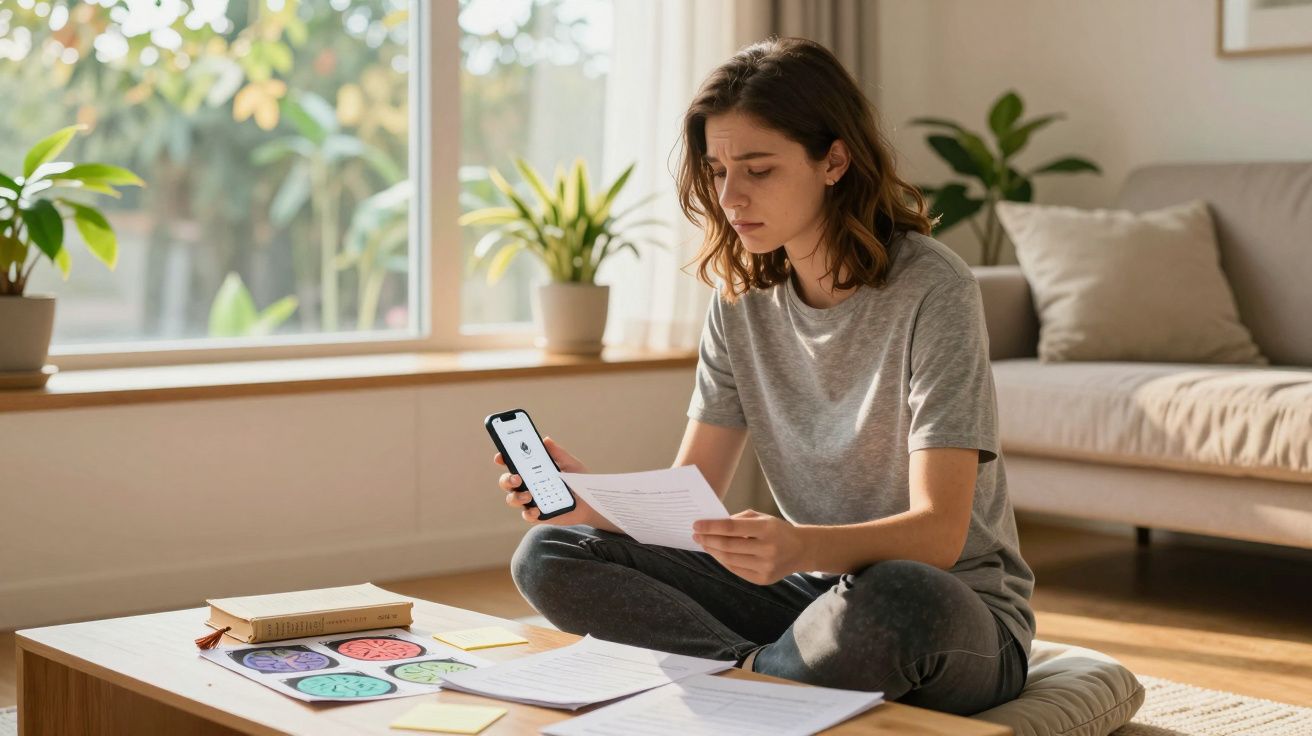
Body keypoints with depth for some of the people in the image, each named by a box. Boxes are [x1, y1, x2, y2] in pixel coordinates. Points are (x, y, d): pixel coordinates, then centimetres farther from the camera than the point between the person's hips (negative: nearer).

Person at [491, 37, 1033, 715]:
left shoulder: (931, 289, -16)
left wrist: (799, 547, -44)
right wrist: (589, 497, -21)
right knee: (550, 558, -6)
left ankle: (740, 674, -15)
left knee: (896, 599, -42)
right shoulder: (741, 303, 3)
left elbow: (938, 532, -24)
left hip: (951, 609, -6)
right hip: (813, 587, 6)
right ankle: (761, 671, -22)